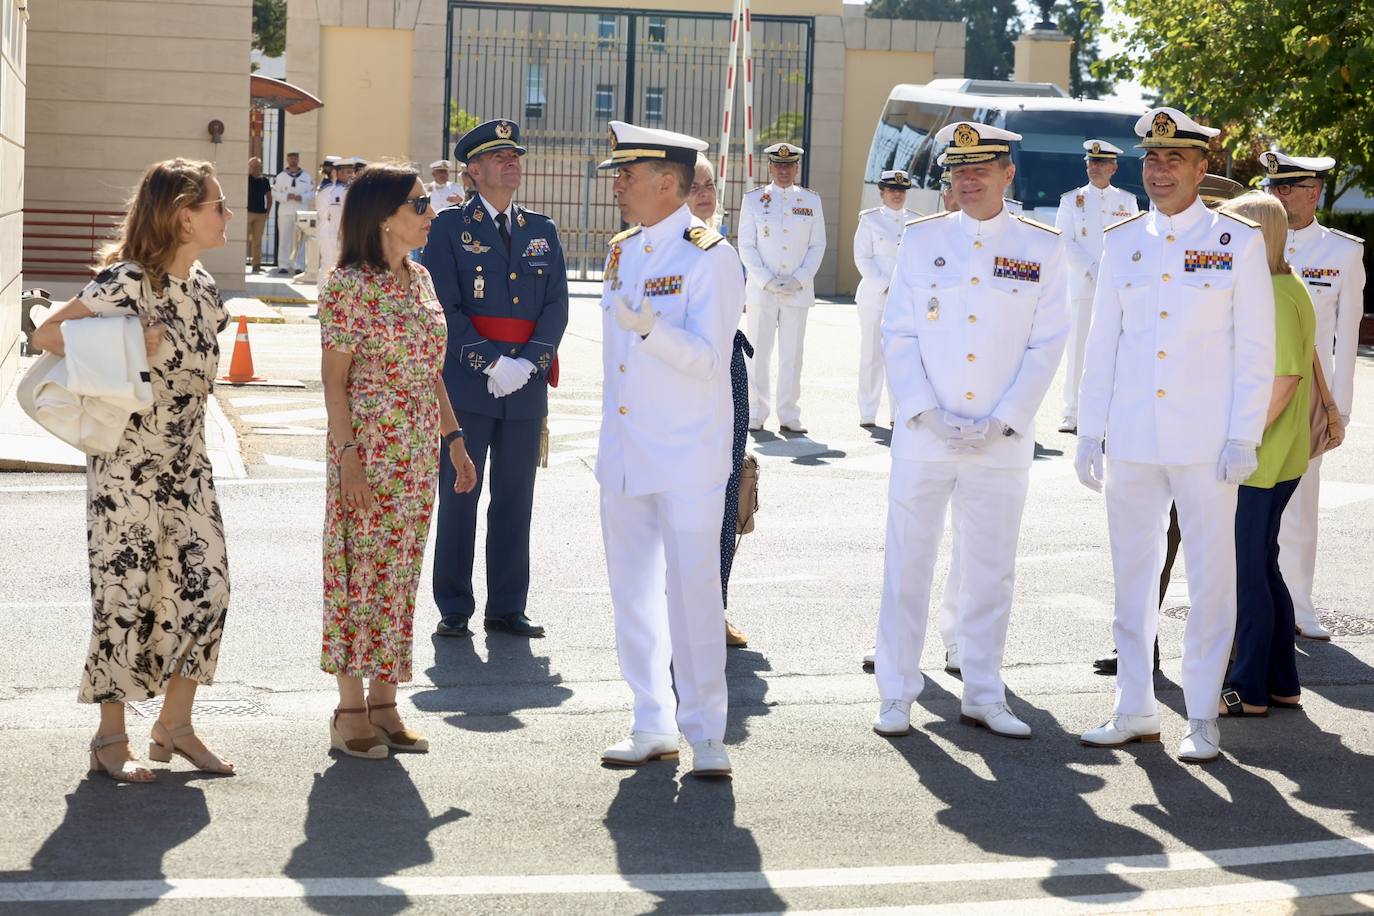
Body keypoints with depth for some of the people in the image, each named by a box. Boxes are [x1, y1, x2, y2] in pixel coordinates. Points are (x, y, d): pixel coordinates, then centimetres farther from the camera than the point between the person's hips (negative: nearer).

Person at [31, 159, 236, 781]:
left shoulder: (205, 287, 8)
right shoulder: (129, 281, -15)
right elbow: (46, 335, -15)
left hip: (187, 462, 7)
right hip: (129, 465, -7)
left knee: (205, 586, 4)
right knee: (127, 595, -1)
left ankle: (175, 724, 17)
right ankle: (111, 737, 11)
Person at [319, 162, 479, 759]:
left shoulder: (419, 278, 11)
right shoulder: (349, 283, -10)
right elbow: (334, 379, -11)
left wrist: (454, 438, 12)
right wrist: (348, 455, -17)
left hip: (418, 452, 7)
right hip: (368, 449, -7)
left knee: (399, 573, 10)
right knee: (360, 571, -1)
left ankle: (384, 704, 18)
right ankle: (351, 710, 7)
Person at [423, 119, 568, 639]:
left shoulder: (542, 232, 13)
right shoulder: (450, 227, 1)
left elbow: (556, 305, 6)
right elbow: (445, 308, -7)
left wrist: (528, 362, -10)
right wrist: (490, 363, -15)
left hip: (526, 386, 4)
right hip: (465, 384, -4)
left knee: (516, 499, 7)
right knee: (458, 496, 1)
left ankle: (507, 607, 15)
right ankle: (454, 609, 9)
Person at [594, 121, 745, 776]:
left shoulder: (709, 256, -10)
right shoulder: (621, 252, 12)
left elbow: (707, 358, -17)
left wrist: (651, 328, -34)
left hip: (687, 458, -7)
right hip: (623, 452, 7)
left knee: (692, 590, -5)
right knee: (632, 593, 10)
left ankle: (705, 733, 5)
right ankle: (653, 727, 20)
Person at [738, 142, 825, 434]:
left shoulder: (811, 201, 8)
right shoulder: (753, 199, 5)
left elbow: (817, 246, 7)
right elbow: (746, 246, 2)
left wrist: (798, 280, -6)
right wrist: (767, 281, -10)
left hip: (798, 290, 1)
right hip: (761, 289, -1)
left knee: (792, 354, 2)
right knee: (759, 353, 0)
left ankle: (789, 416, 6)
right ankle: (756, 414, 6)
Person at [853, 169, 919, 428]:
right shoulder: (870, 220, 3)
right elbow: (862, 258, -3)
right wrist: (886, 287, -12)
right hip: (875, 297, -2)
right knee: (872, 355, -2)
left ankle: (900, 413, 6)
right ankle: (867, 414, 3)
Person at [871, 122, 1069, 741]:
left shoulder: (1043, 248, 3)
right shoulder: (921, 240, 5)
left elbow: (1046, 346, 1)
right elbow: (898, 335, 3)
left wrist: (1000, 421, -8)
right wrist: (927, 412, -9)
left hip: (1002, 440, 0)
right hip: (923, 435, 0)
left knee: (990, 571, 7)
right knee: (907, 566, 3)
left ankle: (983, 696, 18)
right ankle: (896, 695, 12)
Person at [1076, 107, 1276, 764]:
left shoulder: (1238, 242, -1)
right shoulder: (1122, 243, 8)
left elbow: (1256, 351, -2)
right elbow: (1102, 344, 11)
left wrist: (1243, 438, -8)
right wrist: (1088, 433, 8)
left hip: (1206, 441, -3)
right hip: (1132, 440, 4)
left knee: (1210, 579, 2)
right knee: (1132, 577, 9)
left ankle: (1203, 720, 11)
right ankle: (1135, 710, 20)